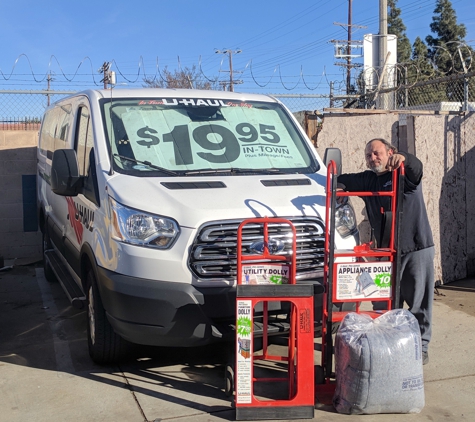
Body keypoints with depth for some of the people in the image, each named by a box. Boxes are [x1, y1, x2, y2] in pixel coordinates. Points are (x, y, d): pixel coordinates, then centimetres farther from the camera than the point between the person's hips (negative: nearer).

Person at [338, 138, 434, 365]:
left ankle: (421, 346, 12)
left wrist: (403, 158, -45)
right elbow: (347, 181, 2)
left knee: (419, 300, 2)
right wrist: (335, 182, -22)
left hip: (417, 247, -4)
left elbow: (416, 167, -22)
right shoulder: (368, 180, 14)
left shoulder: (404, 173, -1)